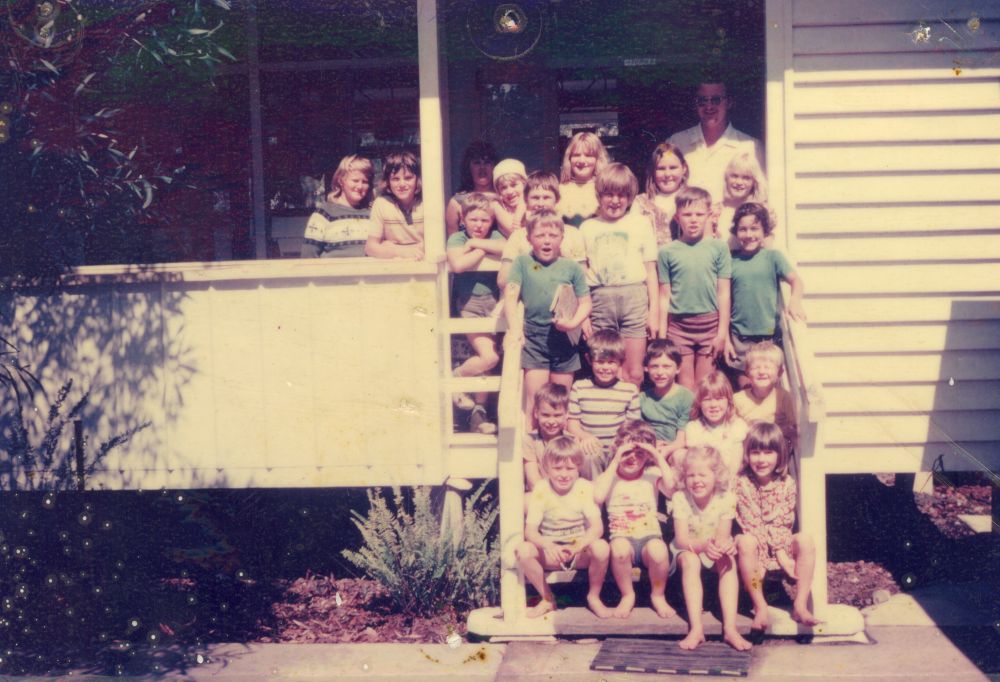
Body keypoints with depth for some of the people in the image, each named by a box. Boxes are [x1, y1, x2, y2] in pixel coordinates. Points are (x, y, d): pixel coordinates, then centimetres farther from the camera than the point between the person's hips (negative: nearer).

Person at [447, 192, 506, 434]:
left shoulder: (495, 236, 6)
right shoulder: (457, 238, -2)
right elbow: (457, 264, -24)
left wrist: (476, 243, -14)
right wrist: (485, 249, -11)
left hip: (494, 302, 3)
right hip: (470, 304, -3)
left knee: (489, 356, 0)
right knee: (489, 356, -18)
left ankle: (479, 410, 15)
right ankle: (454, 378, 8)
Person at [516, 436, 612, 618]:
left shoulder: (585, 488, -8)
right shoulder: (541, 490, -7)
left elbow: (597, 526, -18)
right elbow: (530, 530, -14)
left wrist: (579, 545, -38)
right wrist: (547, 545, -36)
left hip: (581, 553, -1)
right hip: (551, 553, 1)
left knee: (601, 547, -33)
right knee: (522, 550, -27)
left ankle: (594, 596, -3)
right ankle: (547, 599, -2)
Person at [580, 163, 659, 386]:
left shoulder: (641, 225, 10)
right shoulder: (587, 228, 12)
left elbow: (650, 271, 8)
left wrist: (654, 310, 2)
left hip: (634, 297, -1)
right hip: (601, 299, 1)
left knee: (634, 373, -2)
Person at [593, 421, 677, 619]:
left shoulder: (652, 474, 11)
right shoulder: (610, 476, 9)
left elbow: (671, 489, -12)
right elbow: (598, 496, -15)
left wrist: (659, 458, -9)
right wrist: (615, 462, -11)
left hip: (649, 537, 0)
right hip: (622, 537, 0)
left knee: (659, 550, -35)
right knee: (619, 548, -37)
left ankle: (658, 595, -3)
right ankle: (627, 595, -9)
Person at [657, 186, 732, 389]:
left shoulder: (718, 248, 1)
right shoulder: (667, 252, 1)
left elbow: (724, 293, 2)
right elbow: (664, 296, 4)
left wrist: (723, 332, -1)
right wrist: (662, 334, 2)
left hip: (709, 324, 0)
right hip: (679, 325, 0)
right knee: (685, 385, 5)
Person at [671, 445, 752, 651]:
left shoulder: (726, 499, -14)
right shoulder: (680, 498, -18)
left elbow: (723, 536, -18)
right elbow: (681, 539, -23)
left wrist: (725, 544, -44)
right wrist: (704, 545, -44)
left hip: (715, 551, 1)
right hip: (688, 549, -1)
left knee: (729, 560, -30)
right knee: (690, 561, -34)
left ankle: (730, 628, -37)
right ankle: (696, 628, -40)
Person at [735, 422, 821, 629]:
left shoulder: (787, 483, 0)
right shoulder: (742, 483, -9)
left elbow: (784, 523, -3)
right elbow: (751, 524, -14)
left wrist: (782, 553, -18)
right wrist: (781, 557, -19)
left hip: (783, 546, 3)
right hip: (757, 547, -3)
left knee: (805, 540, -26)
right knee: (744, 541, -35)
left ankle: (800, 606, -22)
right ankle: (760, 606, -26)